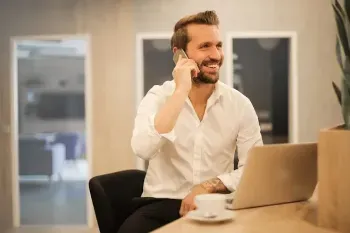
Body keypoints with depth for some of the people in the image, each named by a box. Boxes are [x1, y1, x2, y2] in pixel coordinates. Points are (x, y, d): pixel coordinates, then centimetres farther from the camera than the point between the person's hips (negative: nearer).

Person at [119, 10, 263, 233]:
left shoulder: (240, 104, -2)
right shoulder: (158, 97, -5)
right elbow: (143, 149, -24)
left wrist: (208, 186, -17)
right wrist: (180, 91, -24)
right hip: (162, 204, -2)